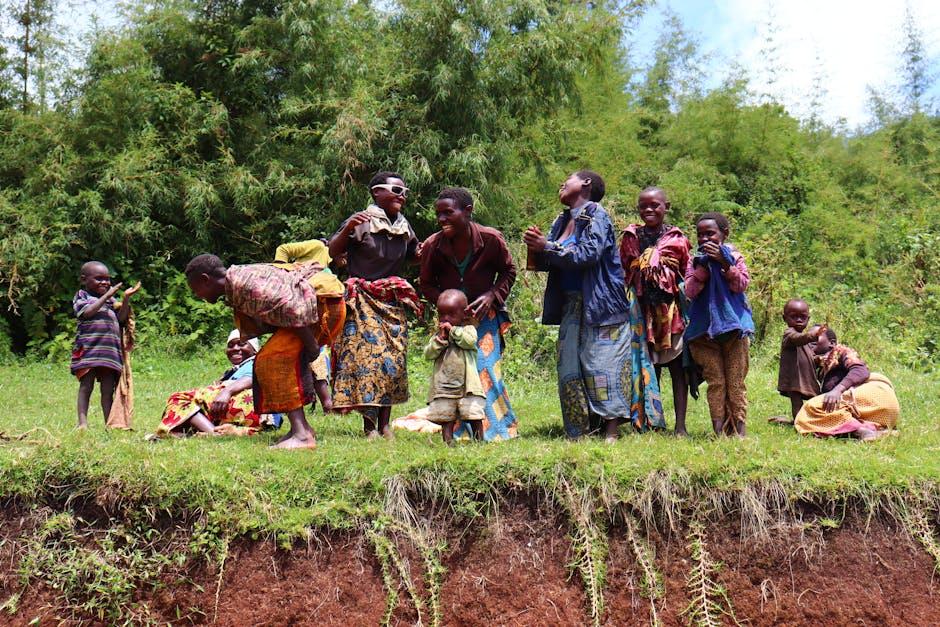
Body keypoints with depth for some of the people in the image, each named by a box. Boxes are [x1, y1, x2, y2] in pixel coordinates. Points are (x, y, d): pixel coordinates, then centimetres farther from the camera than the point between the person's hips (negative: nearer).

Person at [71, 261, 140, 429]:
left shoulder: (111, 300, 21)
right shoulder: (81, 296, 7)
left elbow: (121, 318, 10)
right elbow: (87, 312, -14)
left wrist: (126, 298, -1)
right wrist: (106, 296, -15)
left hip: (110, 350, 5)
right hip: (88, 348, -4)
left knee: (108, 389, 4)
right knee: (86, 386, -3)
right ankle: (82, 422, -2)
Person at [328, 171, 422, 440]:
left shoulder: (404, 226, 10)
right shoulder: (361, 222, -8)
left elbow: (415, 255, 26)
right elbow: (333, 251, -12)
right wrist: (347, 229, -28)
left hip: (393, 301, 6)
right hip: (363, 300, -6)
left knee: (394, 358, 2)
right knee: (366, 354, -10)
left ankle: (384, 423, 9)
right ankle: (369, 425, -6)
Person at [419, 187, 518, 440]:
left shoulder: (491, 239, -15)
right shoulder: (432, 246, -12)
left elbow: (508, 271, 2)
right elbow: (427, 284, 3)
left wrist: (492, 296, -14)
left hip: (484, 315, -2)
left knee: (486, 367, -9)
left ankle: (497, 428, 7)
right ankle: (460, 430, 12)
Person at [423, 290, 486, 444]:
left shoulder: (468, 329, 4)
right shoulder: (437, 335, 12)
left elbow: (470, 341, -18)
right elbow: (428, 354, 0)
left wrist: (453, 330, -11)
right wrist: (441, 338, -9)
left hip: (467, 384, -2)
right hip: (443, 385, 3)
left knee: (474, 415, -3)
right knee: (446, 417, 2)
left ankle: (479, 440, 6)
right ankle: (448, 441, 7)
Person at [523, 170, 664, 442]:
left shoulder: (595, 214, -7)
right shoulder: (562, 221, 14)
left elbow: (588, 254, -20)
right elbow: (552, 264, 14)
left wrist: (547, 247, -18)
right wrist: (537, 250, -6)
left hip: (600, 305, -7)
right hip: (572, 306, 7)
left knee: (602, 364, -8)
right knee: (570, 368, 4)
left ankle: (611, 432, -4)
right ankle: (579, 433, 8)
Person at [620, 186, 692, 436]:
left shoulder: (677, 238, 3)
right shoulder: (630, 238, 9)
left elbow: (689, 274, 6)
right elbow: (622, 273, 12)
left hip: (673, 308, -2)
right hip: (642, 310, 2)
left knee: (676, 366, -1)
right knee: (648, 367, 7)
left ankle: (680, 425, 2)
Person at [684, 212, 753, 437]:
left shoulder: (734, 257, 5)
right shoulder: (695, 262, 6)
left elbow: (741, 285, -10)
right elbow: (690, 291, -8)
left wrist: (723, 262, -18)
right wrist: (704, 265, -15)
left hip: (734, 326, -1)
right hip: (705, 329, 1)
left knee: (736, 382, 0)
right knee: (715, 381, 0)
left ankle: (739, 429, 5)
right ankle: (719, 430, 3)